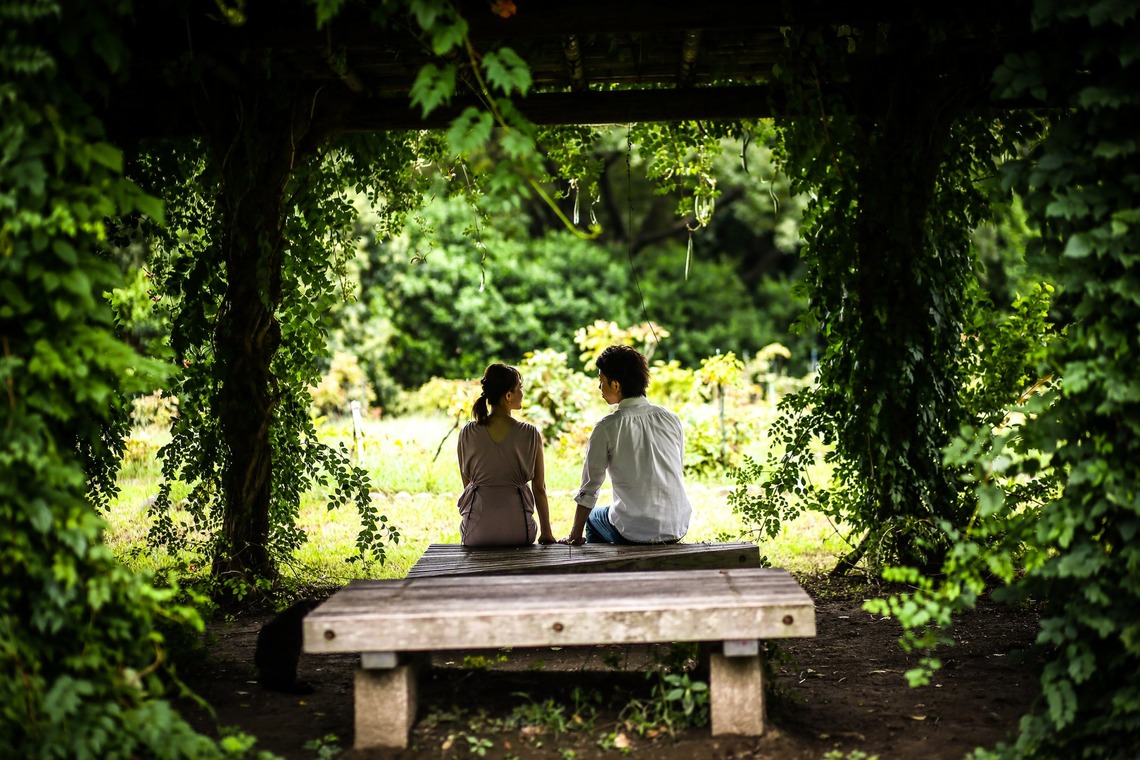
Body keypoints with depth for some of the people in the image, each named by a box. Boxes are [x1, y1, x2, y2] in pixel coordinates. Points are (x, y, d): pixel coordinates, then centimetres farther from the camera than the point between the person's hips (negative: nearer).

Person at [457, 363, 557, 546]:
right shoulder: (530, 434, -5)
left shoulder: (467, 434, -1)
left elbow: (467, 483, 7)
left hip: (477, 531, 0)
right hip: (517, 529, 0)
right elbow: (539, 488, 1)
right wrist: (546, 532, 11)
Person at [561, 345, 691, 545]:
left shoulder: (607, 427, -12)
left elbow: (590, 486, -7)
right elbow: (679, 468, 10)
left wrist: (575, 535, 2)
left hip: (636, 532, -4)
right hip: (678, 528, 4)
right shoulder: (671, 419, 0)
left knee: (593, 516, 28)